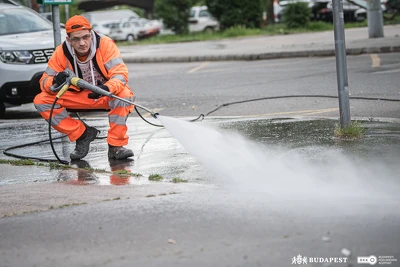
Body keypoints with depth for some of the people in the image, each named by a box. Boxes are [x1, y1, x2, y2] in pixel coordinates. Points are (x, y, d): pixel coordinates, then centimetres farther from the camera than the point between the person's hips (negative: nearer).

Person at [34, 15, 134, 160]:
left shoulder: (105, 44, -20)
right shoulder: (61, 52, -12)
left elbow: (120, 74, -27)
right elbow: (45, 80, -10)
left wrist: (107, 88, -49)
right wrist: (56, 81, -35)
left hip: (105, 94, -3)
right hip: (77, 97, 3)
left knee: (124, 94, -37)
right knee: (40, 101, -17)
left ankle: (116, 146, -26)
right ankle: (82, 134, -10)